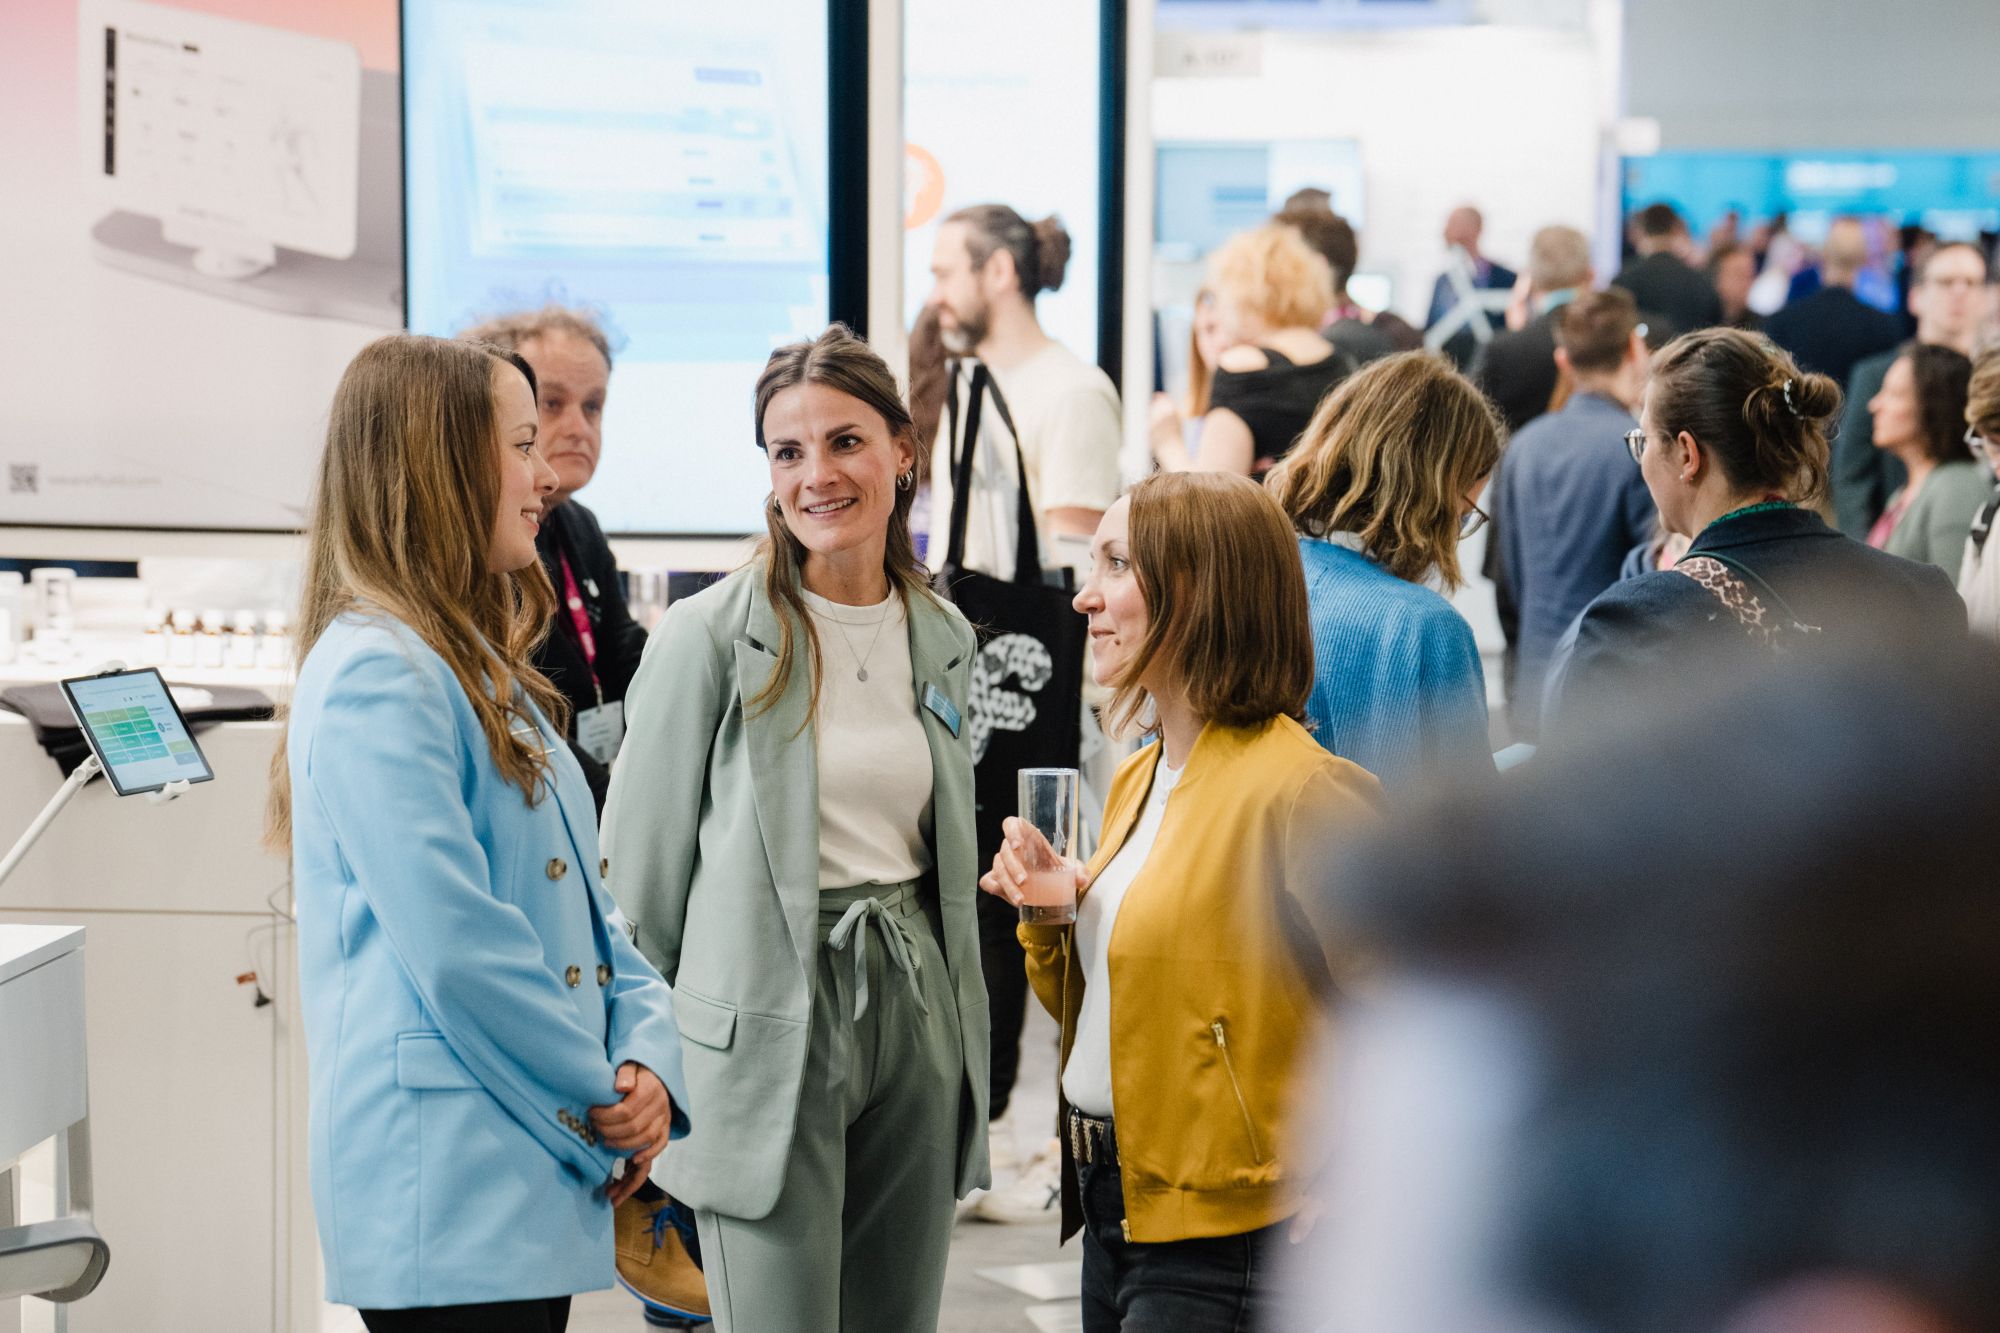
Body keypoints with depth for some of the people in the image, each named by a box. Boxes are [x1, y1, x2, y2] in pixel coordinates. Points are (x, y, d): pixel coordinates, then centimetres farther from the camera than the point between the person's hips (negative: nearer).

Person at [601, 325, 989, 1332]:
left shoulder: (945, 637, 10)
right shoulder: (709, 635, -7)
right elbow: (643, 856, -3)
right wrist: (657, 1048, -1)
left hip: (914, 1013, 6)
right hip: (767, 1024, -5)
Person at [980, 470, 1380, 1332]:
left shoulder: (1298, 790, -17)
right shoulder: (1137, 780, 13)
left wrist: (1315, 1168, -16)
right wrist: (1046, 914, 2)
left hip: (1218, 1239, -8)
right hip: (1117, 1214, 8)